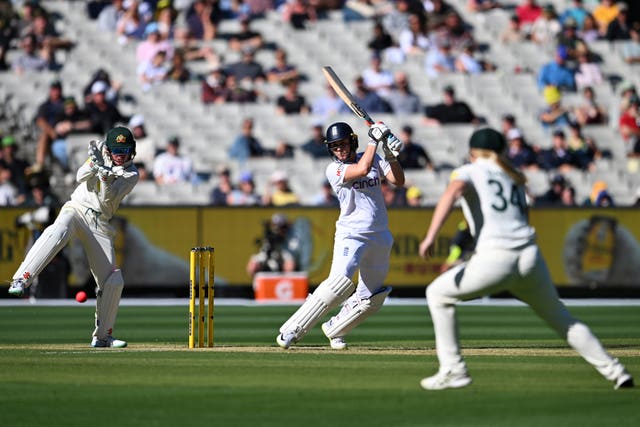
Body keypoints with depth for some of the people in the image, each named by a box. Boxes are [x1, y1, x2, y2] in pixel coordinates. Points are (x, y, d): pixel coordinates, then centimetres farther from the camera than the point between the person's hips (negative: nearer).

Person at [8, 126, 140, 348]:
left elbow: (108, 200, -11)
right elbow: (81, 178, -7)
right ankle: (21, 280, -49)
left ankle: (102, 336, 12)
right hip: (76, 210, -2)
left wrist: (105, 175, -25)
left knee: (113, 281, -2)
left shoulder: (131, 175, 1)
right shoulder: (100, 151, 5)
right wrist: (94, 165, -25)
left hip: (100, 224, 2)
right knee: (56, 233, -37)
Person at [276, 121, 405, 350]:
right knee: (340, 282, -28)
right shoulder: (333, 170, -7)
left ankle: (334, 329, 27)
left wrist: (391, 155, -16)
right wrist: (374, 140, -16)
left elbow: (399, 180, -2)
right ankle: (292, 331, -24)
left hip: (380, 237, 5)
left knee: (370, 299, 6)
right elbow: (362, 169, -23)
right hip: (351, 234, -5)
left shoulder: (374, 159, 7)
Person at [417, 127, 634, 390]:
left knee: (438, 294, 14)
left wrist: (430, 236, -21)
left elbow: (453, 192, -12)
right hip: (531, 257, 5)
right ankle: (615, 371, 19)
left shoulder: (468, 171, 10)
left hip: (495, 259, -5)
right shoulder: (514, 178, 26)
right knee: (558, 315, 23)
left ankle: (453, 370, 5)